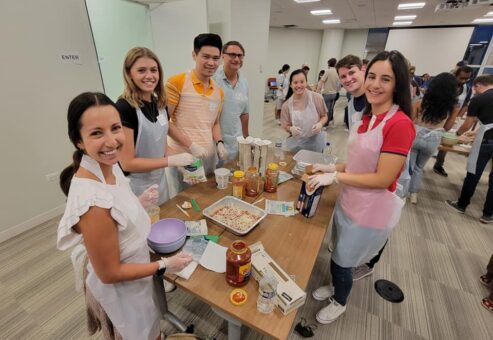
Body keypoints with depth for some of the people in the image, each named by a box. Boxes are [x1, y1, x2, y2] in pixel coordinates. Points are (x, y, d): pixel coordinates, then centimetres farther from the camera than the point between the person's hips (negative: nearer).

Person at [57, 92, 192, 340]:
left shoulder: (109, 165, -13)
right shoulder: (93, 201, -37)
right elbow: (109, 273, -25)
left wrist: (137, 203, 0)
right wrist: (164, 266, -18)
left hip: (130, 274, 7)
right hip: (120, 289, -7)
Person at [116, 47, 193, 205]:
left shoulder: (160, 104, 1)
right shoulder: (124, 108, -21)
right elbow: (127, 163, -21)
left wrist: (179, 163, -5)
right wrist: (171, 160, -22)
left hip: (160, 179, 7)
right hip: (136, 187, -7)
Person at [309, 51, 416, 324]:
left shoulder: (400, 124, -23)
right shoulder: (368, 117, 3)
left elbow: (382, 179, -24)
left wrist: (335, 177, -20)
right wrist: (332, 167, 0)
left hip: (372, 211, -7)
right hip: (349, 201, 7)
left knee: (341, 260, 14)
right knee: (339, 255, 25)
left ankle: (340, 302, 45)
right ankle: (336, 286, 55)